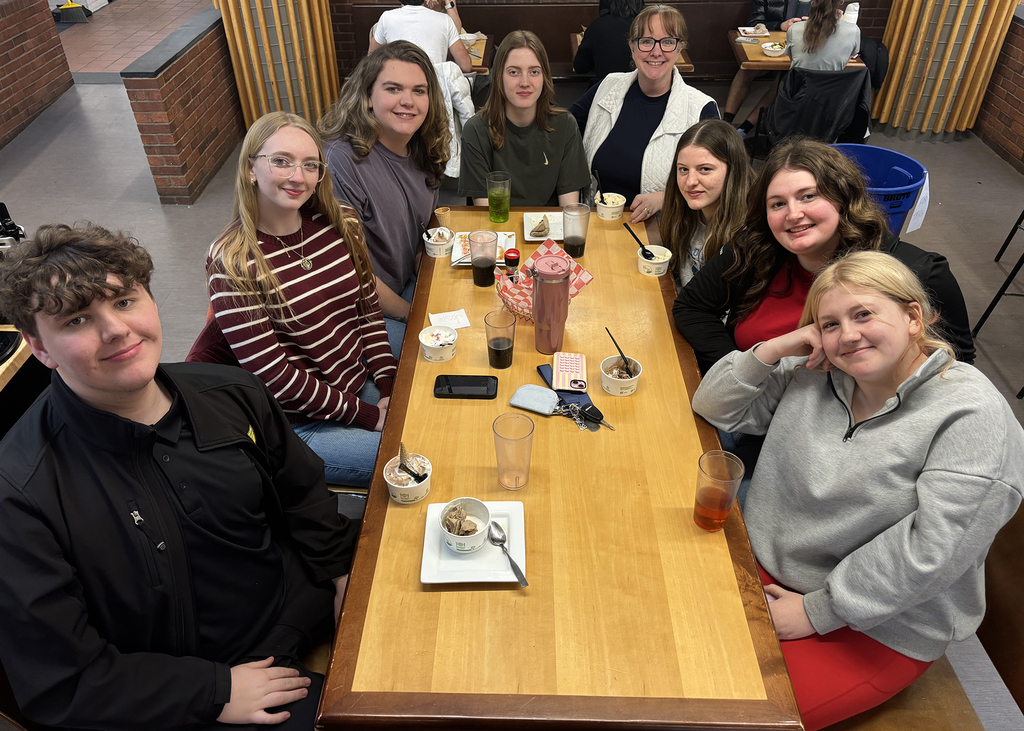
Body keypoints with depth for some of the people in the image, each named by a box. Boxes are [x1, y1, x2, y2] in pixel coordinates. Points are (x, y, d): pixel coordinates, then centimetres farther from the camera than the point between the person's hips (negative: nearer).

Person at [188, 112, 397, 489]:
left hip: (362, 380, 6)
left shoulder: (340, 224, -1)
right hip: (300, 424, -6)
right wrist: (368, 415, -15)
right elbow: (273, 375, -18)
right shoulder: (232, 262, -18)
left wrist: (390, 389, -3)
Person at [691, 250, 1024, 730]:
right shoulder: (811, 377, 2)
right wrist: (773, 349, -9)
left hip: (877, 631, -5)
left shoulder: (972, 416, -17)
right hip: (765, 569, 6)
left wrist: (817, 611, -17)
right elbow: (716, 407, 8)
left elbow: (934, 548, -23)